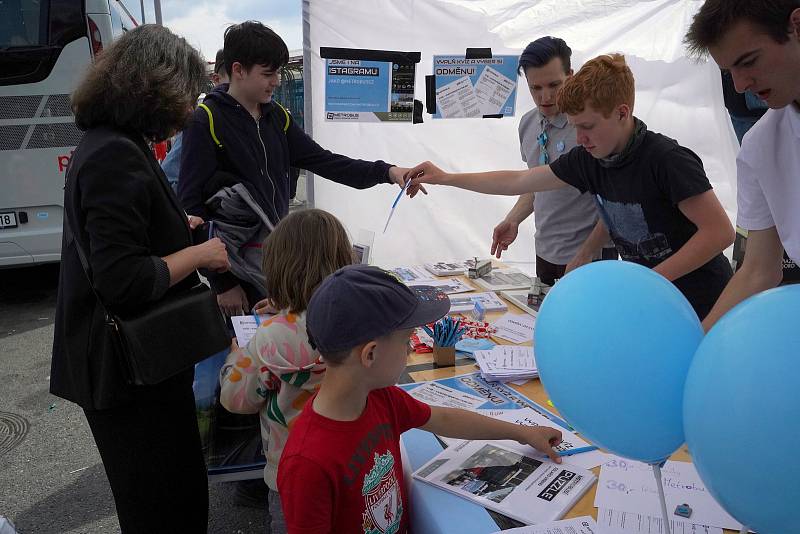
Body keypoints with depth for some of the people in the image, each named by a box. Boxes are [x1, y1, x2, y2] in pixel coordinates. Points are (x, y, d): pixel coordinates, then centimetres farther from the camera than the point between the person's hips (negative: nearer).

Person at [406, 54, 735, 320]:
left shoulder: (666, 159, -24)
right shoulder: (589, 158, -4)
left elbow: (720, 232, -24)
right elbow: (519, 182, 3)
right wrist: (445, 178, 2)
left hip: (698, 305, -6)